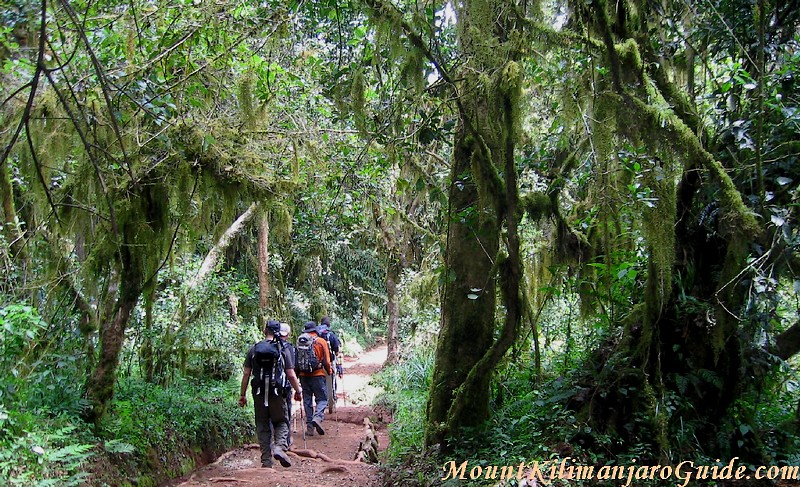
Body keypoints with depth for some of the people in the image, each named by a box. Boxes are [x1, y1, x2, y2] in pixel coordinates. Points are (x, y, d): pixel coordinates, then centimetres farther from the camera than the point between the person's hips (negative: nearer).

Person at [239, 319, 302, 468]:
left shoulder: (254, 349, 4)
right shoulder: (283, 349, -2)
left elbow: (246, 374, 3)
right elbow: (291, 375, -3)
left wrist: (242, 395, 10)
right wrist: (298, 390, 11)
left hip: (258, 393, 2)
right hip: (276, 392, -2)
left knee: (262, 426, 11)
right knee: (281, 422, 14)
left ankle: (266, 460, 10)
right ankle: (280, 446, -11)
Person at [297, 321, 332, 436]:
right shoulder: (321, 342, -3)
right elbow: (326, 361, -3)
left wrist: (298, 373, 20)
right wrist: (329, 371, 14)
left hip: (304, 375, 3)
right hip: (317, 375, -3)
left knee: (307, 400, 10)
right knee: (322, 399, 6)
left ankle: (310, 427, 10)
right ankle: (317, 417, -21)